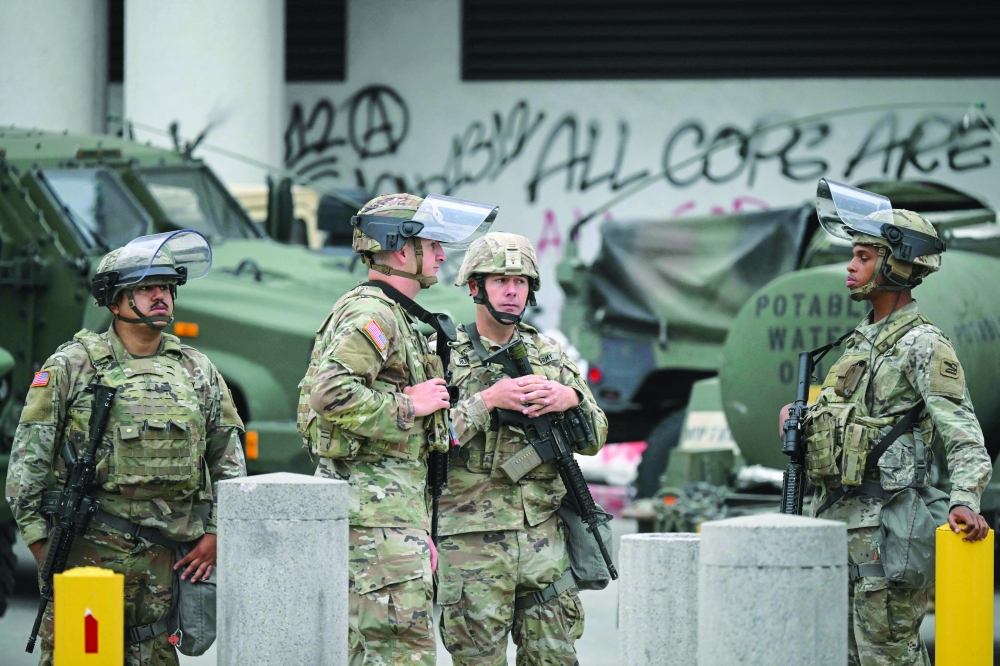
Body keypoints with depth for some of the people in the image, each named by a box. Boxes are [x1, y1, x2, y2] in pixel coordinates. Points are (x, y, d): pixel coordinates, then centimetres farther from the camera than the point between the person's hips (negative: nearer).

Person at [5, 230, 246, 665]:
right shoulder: (71, 366, 1)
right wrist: (41, 541, -4)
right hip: (87, 547, -3)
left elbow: (229, 460, 18)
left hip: (163, 557, 4)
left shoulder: (198, 372, 12)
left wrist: (215, 534, 8)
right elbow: (28, 458, 0)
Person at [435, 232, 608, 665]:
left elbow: (595, 439, 13)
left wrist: (571, 398, -7)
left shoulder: (551, 356, 14)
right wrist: (489, 399, -18)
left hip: (544, 537, 4)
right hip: (471, 541, -4)